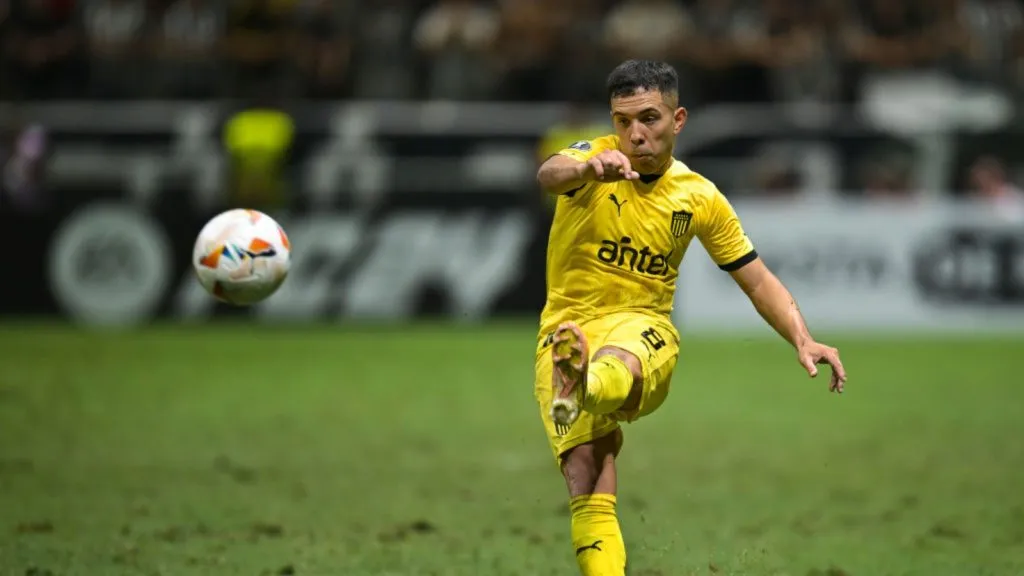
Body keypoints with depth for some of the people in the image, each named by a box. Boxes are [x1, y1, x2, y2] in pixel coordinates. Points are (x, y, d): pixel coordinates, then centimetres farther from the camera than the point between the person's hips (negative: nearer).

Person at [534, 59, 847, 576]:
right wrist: (588, 168, -52)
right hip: (566, 332, 1)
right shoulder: (596, 158, -4)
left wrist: (803, 341, -5)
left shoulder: (700, 199, 4)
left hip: (643, 327, -1)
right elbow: (549, 175, -28)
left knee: (617, 362, -40)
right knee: (587, 477, -19)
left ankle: (581, 390, -73)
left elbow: (758, 282, 11)